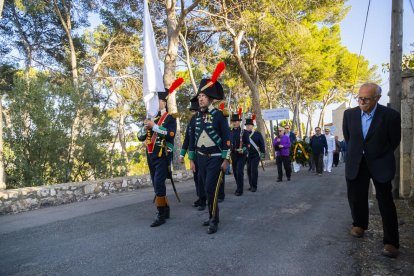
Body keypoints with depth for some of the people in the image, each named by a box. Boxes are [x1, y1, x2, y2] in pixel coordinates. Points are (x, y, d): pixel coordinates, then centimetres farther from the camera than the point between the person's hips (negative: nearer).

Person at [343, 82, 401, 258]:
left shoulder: (391, 116, -14)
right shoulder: (349, 114, -4)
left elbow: (394, 141, -2)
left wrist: (379, 157, 5)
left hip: (380, 164, -3)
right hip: (356, 163, 3)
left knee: (386, 202, 3)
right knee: (355, 197, 12)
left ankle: (391, 242, 13)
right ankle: (359, 224, 36)